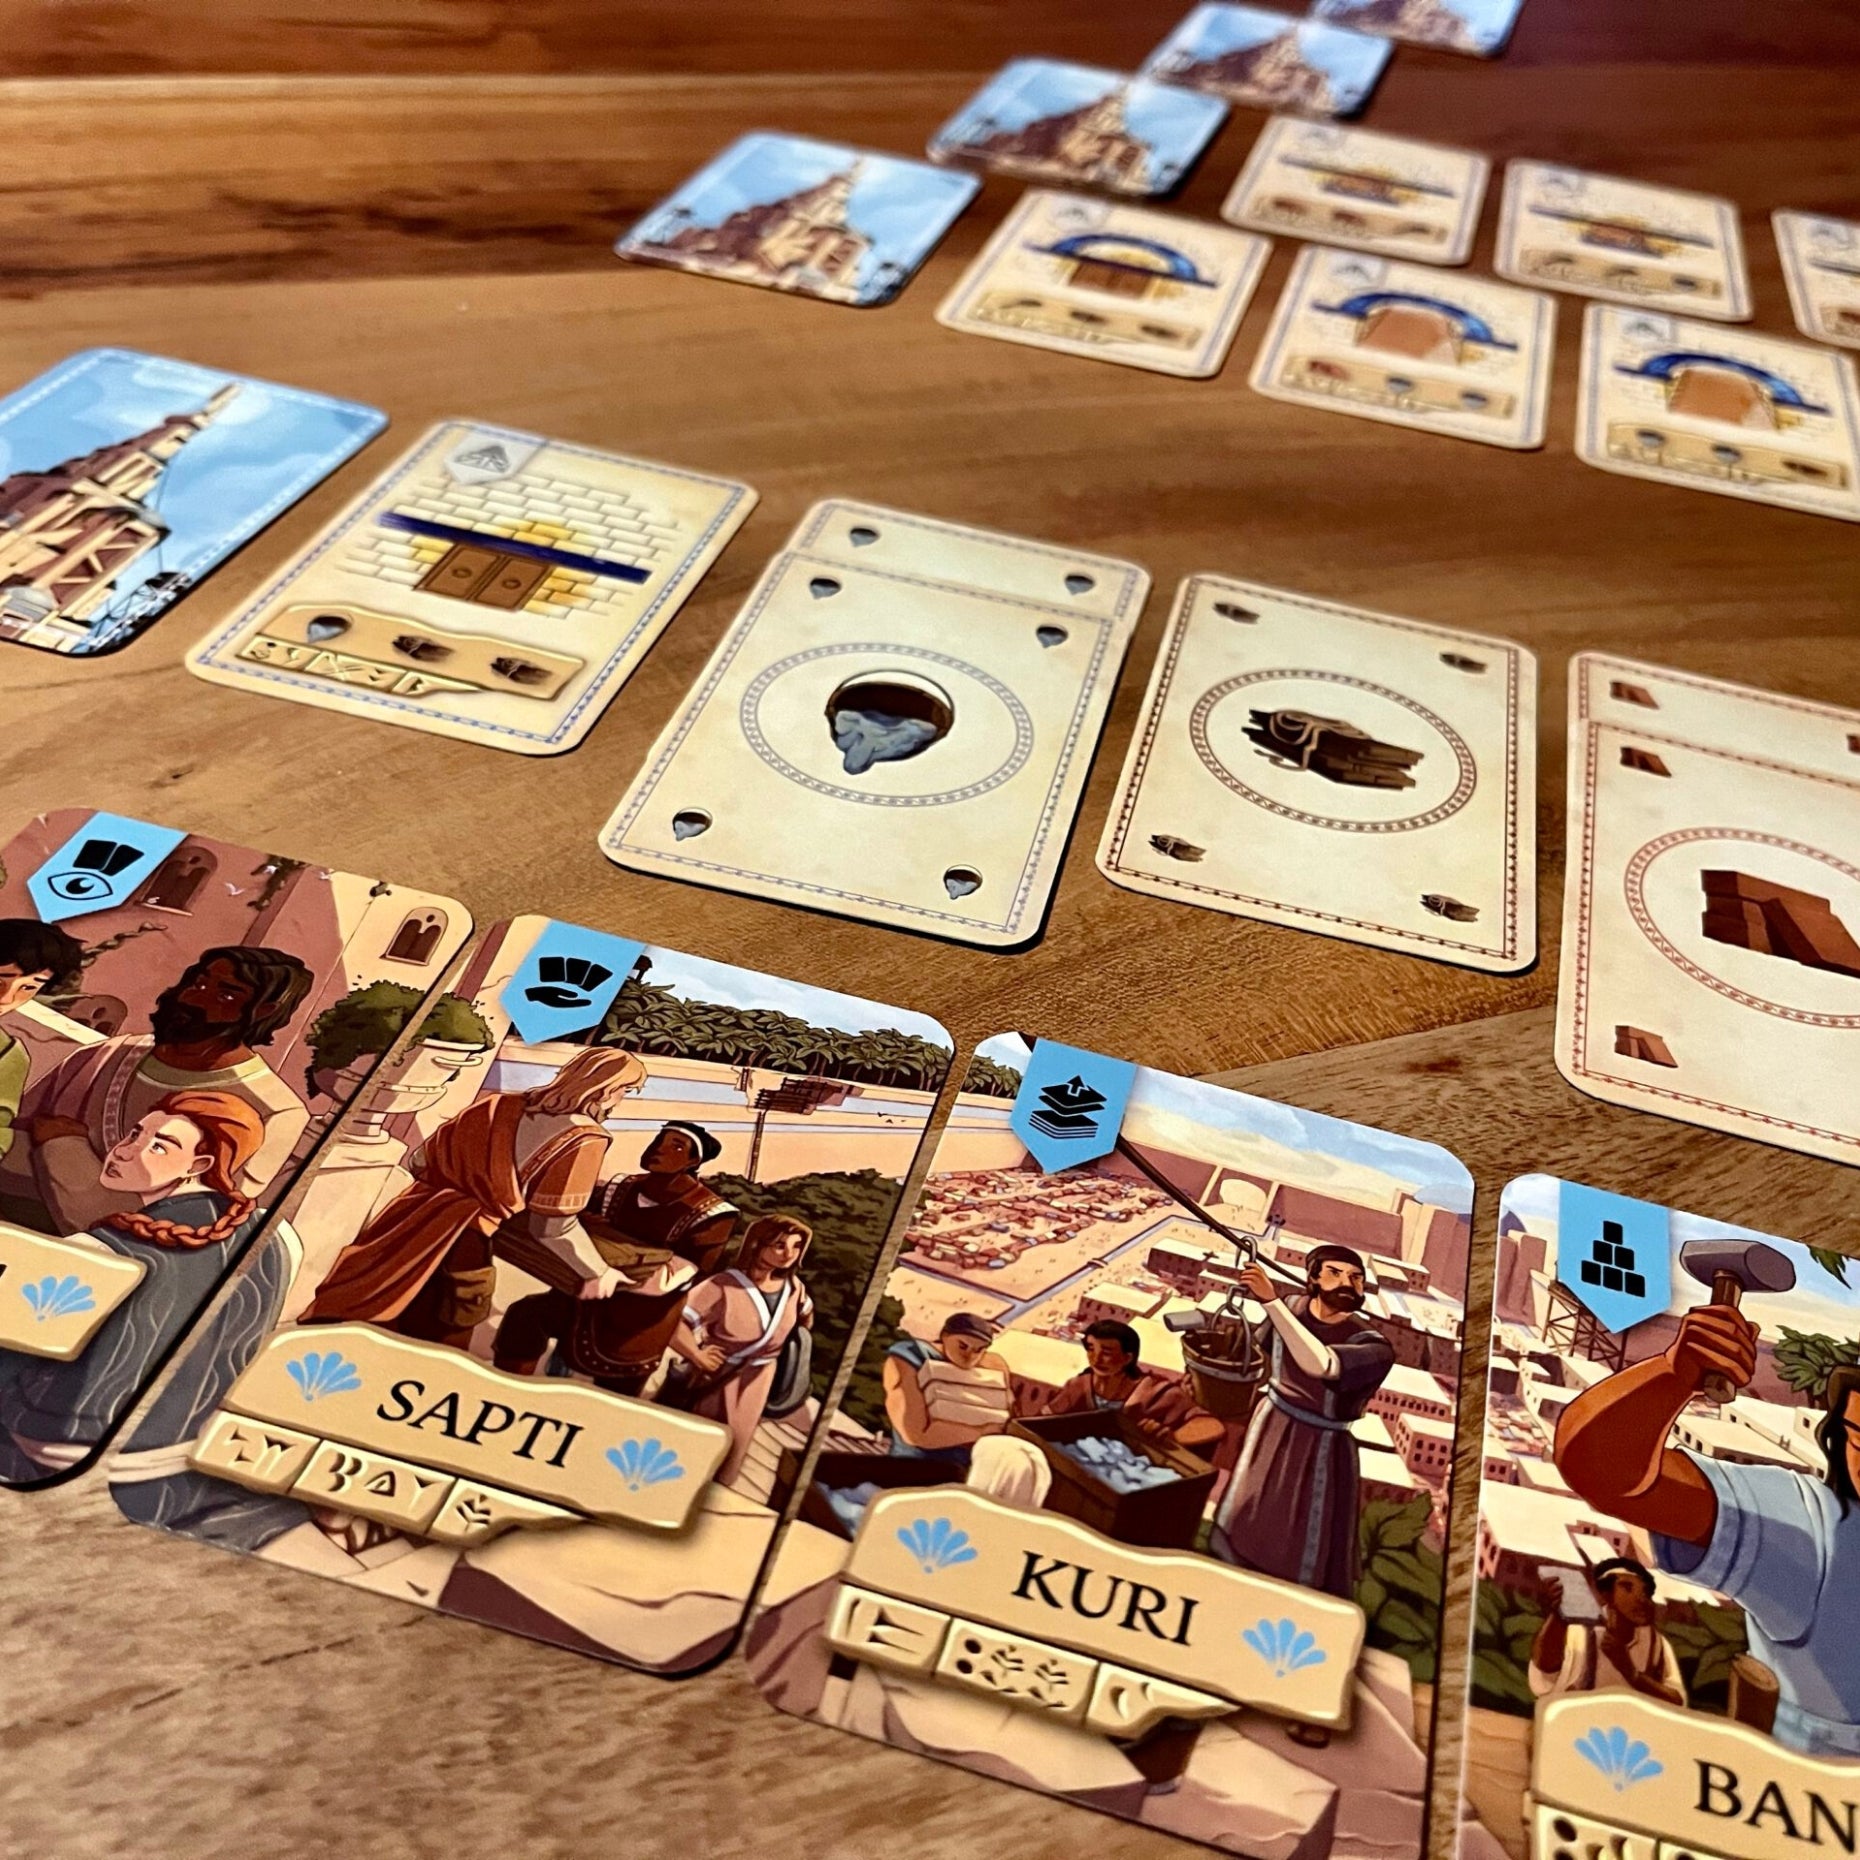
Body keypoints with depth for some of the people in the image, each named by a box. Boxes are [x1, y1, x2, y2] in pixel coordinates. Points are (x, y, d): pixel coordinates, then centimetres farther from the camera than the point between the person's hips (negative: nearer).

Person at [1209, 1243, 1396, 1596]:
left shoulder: (1373, 1346, -28)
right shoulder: (1290, 1306, -14)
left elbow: (1320, 1365, -46)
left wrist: (1271, 1301, -47)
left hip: (1320, 1451, -5)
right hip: (1268, 1428, 5)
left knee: (1306, 1558, 7)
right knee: (1241, 1525, 25)